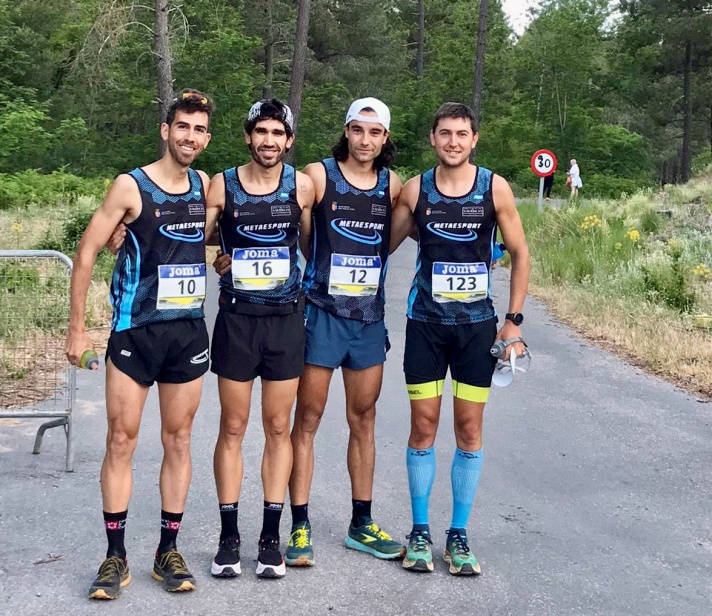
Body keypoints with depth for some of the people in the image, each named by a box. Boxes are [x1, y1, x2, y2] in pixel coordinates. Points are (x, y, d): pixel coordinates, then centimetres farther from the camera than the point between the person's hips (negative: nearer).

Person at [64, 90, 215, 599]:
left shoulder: (204, 186, 6)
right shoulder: (131, 186, -7)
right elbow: (87, 252, -5)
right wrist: (77, 327, -7)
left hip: (189, 332, 4)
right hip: (135, 332, -4)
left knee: (178, 441, 8)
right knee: (122, 441, 0)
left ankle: (168, 551, 19)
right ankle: (116, 557, 11)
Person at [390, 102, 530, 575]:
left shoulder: (495, 189, -2)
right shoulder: (415, 190, 0)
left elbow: (520, 254, 4)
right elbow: (384, 246, 10)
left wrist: (514, 320, 0)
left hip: (477, 323, 0)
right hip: (426, 322, 0)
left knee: (470, 429, 4)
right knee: (423, 427, 3)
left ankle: (459, 534, 16)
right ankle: (420, 531, 17)